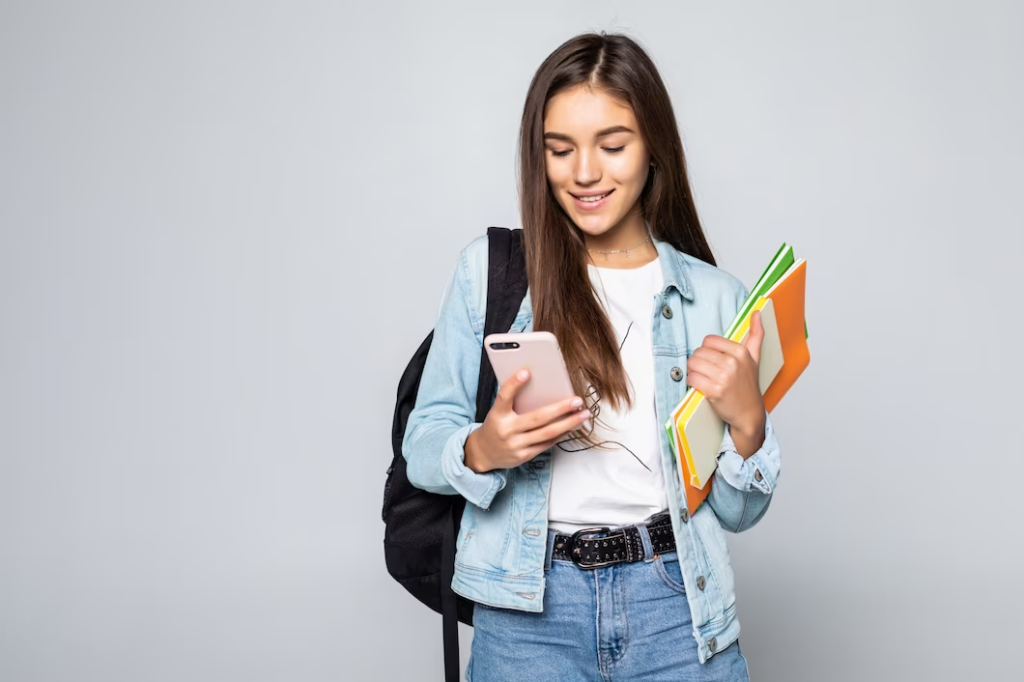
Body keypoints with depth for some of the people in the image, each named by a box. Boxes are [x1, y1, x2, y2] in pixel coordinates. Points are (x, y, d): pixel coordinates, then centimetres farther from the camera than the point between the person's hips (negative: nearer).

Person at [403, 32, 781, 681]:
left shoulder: (715, 297, 3)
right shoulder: (487, 271, 1)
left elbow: (738, 512, 6)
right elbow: (422, 446, 2)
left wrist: (748, 421, -14)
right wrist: (482, 451, -19)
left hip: (676, 608, 1)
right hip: (530, 611, 0)